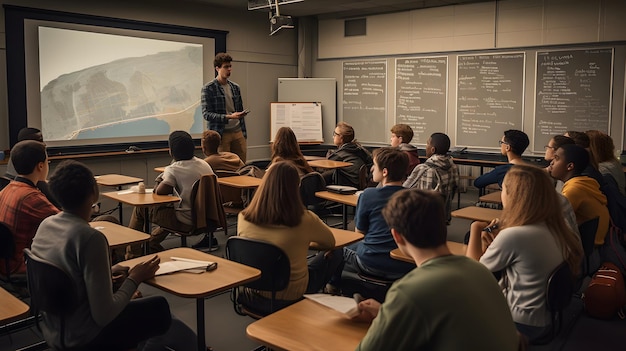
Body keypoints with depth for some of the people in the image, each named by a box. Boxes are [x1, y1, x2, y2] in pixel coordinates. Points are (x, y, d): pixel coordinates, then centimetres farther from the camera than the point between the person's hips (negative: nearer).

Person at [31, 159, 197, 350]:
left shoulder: (45, 225, -5)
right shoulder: (90, 238, -29)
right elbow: (104, 316, -25)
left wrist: (108, 272, 10)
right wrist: (135, 279, -12)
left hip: (52, 332, 8)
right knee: (160, 307, 12)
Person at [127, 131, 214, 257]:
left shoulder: (173, 169, -16)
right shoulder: (204, 164, 4)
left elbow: (159, 191, -18)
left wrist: (160, 181, 4)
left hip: (187, 221, -7)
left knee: (140, 209, 10)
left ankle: (132, 253, 21)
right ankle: (152, 242, 49)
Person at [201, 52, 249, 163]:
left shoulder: (235, 87, 13)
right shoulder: (208, 89, -4)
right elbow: (206, 114, -10)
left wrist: (244, 134, 12)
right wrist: (229, 117, -21)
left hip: (238, 132, 5)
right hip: (221, 134, -5)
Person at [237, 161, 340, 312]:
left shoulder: (244, 218, -14)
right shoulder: (304, 220, -24)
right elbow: (330, 243, -3)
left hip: (254, 296, 4)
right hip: (290, 299, -4)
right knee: (335, 256, 19)